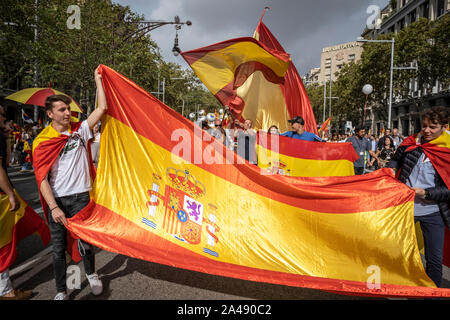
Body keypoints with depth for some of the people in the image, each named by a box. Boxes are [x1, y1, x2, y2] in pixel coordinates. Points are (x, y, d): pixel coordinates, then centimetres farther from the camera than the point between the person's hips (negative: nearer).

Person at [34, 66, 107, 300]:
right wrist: (53, 207, -16)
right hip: (56, 200, 0)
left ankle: (91, 274, 36)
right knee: (58, 248, 10)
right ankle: (61, 291, 26)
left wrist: (98, 80, 0)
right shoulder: (42, 141, -3)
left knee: (85, 242, 8)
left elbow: (102, 108, -3)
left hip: (80, 197, 1)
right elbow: (42, 178, -8)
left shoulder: (79, 130, 3)